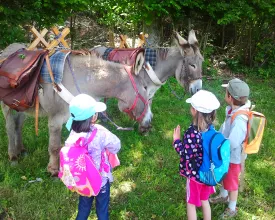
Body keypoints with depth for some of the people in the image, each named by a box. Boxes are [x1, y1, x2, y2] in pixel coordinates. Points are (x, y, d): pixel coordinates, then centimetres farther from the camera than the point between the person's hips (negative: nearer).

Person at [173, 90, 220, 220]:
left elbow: (186, 154, -24)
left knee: (191, 204, 14)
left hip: (195, 173, -7)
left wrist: (176, 140, -12)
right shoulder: (210, 127, -8)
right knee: (204, 200, 25)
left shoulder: (192, 133, -30)